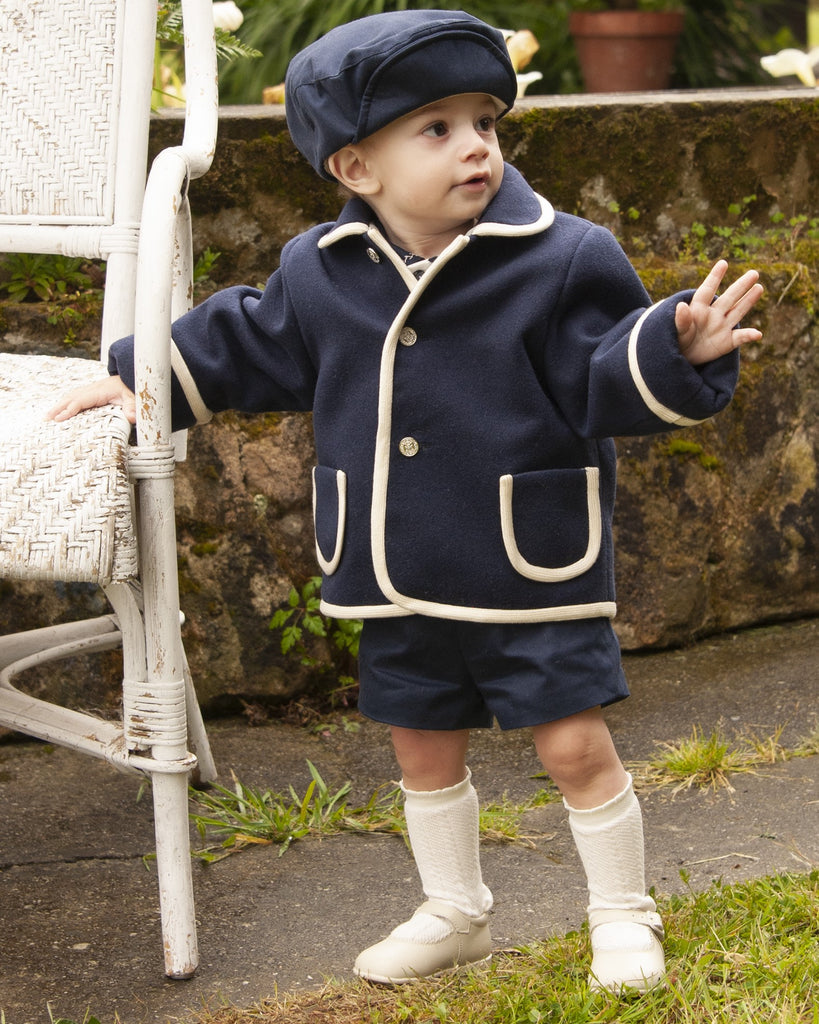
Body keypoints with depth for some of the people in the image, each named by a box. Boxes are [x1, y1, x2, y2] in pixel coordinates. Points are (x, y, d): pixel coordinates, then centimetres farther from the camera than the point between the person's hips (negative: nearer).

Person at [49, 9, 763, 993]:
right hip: (402, 586, 4)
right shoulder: (319, 273, -1)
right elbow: (252, 345, 16)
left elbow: (603, 381, -12)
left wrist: (677, 350, -32)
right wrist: (139, 375, 18)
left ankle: (621, 914, 21)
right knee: (424, 750, 17)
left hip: (533, 577, -4)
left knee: (575, 747, 0)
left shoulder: (561, 261, -12)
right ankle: (453, 913, 37)